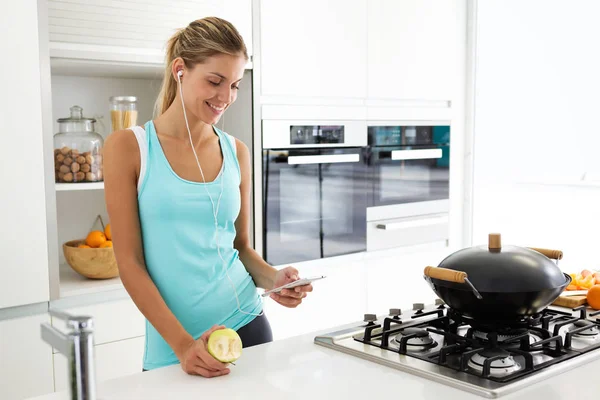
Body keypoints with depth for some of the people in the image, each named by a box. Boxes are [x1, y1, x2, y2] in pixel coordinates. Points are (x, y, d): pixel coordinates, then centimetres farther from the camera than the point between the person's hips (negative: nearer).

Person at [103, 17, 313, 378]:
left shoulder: (237, 153, 4)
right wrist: (182, 343, -16)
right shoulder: (128, 147, -6)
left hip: (248, 324, 3)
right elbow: (130, 262, -9)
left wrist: (273, 278, -7)